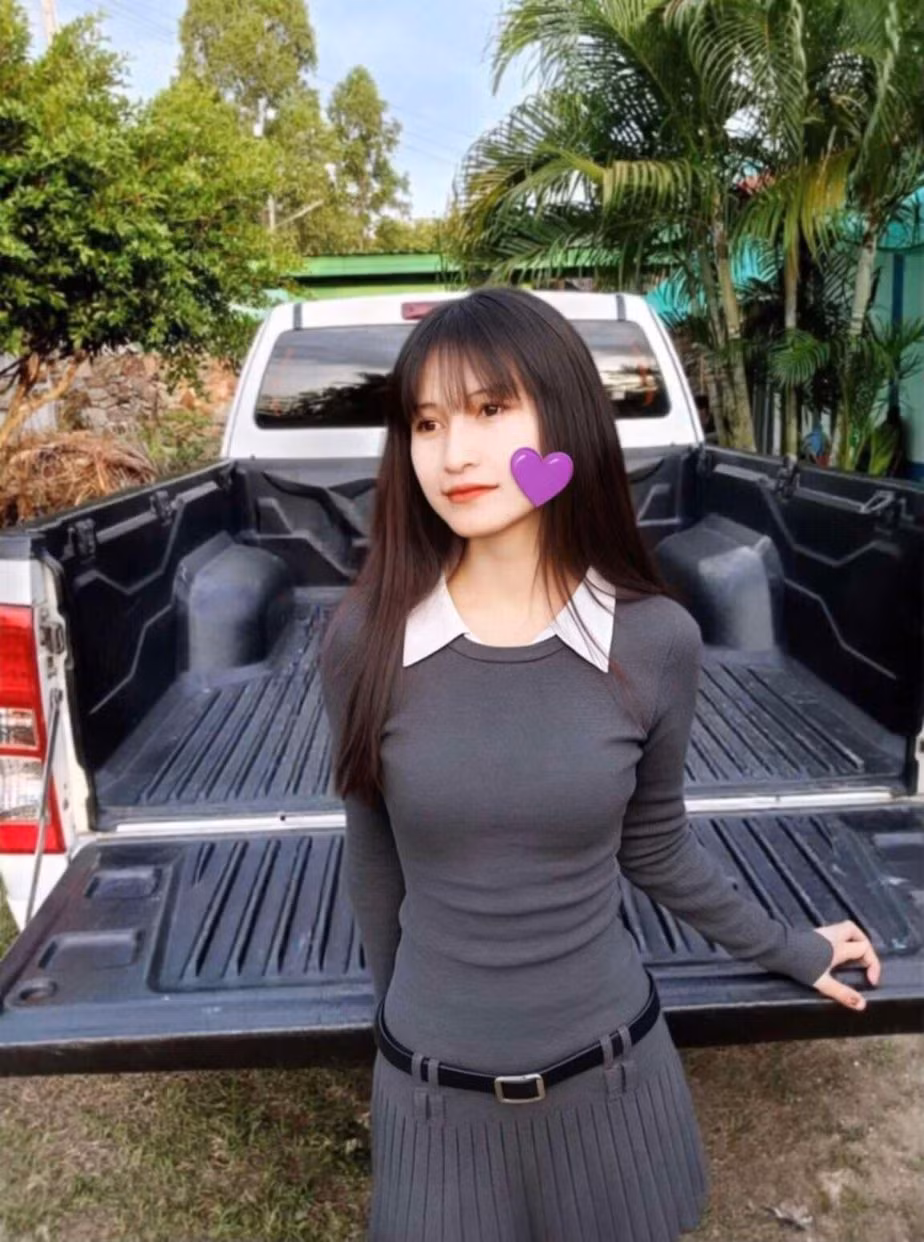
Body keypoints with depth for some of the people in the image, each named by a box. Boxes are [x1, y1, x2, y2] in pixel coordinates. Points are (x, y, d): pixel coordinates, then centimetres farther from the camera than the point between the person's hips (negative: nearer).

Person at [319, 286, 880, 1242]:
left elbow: (655, 847, 3)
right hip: (432, 1089, 0)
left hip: (610, 1073, 1)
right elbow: (374, 863, -1)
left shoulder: (655, 640, -14)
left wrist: (787, 948, 14)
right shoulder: (365, 638, -15)